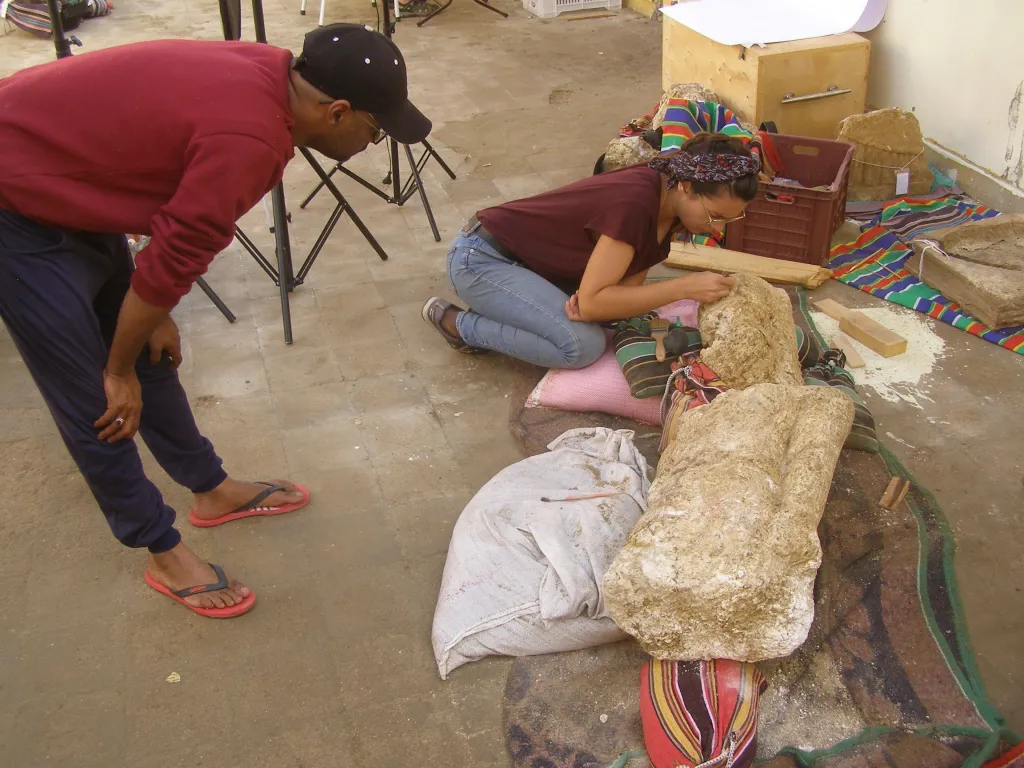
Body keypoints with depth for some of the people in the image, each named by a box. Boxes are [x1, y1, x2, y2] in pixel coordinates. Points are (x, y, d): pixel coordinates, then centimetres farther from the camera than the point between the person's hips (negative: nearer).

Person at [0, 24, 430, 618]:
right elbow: (172, 262, -22)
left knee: (150, 355, 19)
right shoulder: (250, 142, -31)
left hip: (64, 176, 9)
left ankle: (213, 490, 36)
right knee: (97, 404, 1)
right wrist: (120, 370, -7)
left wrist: (153, 316, 12)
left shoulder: (270, 75, -4)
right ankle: (165, 554, 19)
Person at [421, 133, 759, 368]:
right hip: (480, 259, -9)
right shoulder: (635, 202, -31)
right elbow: (591, 301, -30)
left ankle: (494, 309, 12)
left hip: (528, 259, 9)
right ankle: (458, 323, -3)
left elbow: (628, 280, -2)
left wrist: (590, 302, -25)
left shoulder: (668, 201, -4)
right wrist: (684, 287, -32)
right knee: (583, 345, -22)